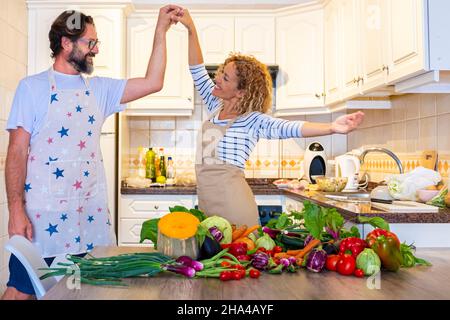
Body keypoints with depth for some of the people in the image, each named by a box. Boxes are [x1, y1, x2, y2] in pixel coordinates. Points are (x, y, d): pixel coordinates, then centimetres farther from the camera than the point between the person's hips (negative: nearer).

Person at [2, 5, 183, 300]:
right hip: (43, 214, -4)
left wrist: (161, 30, 4)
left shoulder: (100, 89, 10)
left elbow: (152, 83, 5)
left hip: (91, 212, 4)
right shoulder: (33, 87, -2)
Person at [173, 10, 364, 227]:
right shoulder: (216, 107, 9)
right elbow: (197, 71, 13)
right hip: (207, 201, 7)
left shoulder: (251, 120, -11)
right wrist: (191, 30, 7)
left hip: (232, 203, -7)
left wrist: (331, 127, -43)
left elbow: (283, 128, -27)